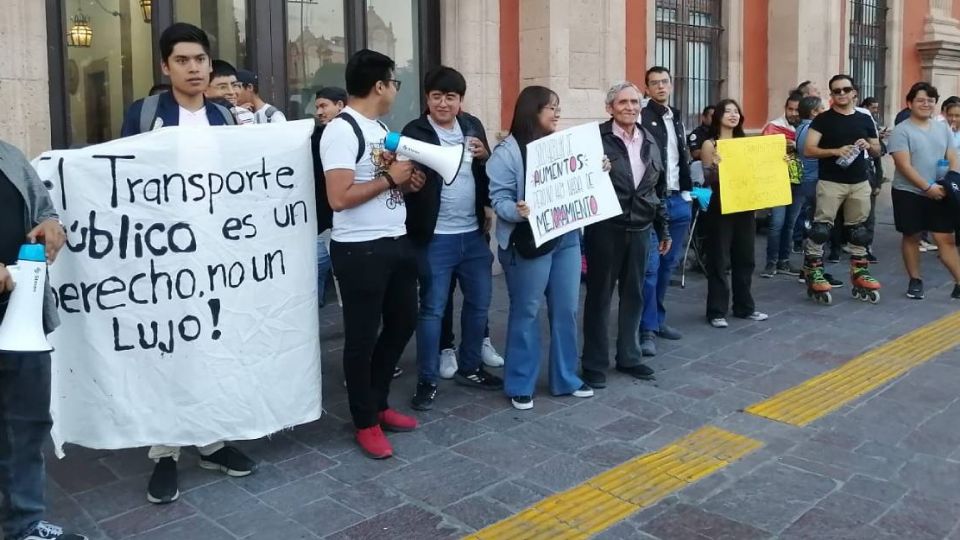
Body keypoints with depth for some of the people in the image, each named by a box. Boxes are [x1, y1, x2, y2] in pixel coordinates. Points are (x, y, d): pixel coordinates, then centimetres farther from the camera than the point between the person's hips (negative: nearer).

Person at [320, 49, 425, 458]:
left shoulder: (379, 127, 12)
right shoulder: (341, 130, -16)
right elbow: (339, 197, -24)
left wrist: (407, 181, 1)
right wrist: (390, 178, -17)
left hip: (396, 241, 10)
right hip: (360, 250, -9)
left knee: (403, 321, 18)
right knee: (362, 336, 4)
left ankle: (378, 405, 36)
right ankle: (365, 422, 21)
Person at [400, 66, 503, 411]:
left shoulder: (473, 126, 9)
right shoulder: (415, 133, -6)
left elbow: (490, 173, 14)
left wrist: (485, 156, -6)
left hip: (474, 233, 6)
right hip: (435, 237, -5)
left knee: (479, 302, 14)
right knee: (432, 309, 1)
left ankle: (470, 369, 31)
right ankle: (427, 381, 13)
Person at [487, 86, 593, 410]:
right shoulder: (508, 151, -8)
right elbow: (499, 198, -13)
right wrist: (516, 211, -33)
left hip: (566, 237, 6)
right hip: (528, 242, -6)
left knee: (566, 310, 11)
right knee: (526, 313, 2)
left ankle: (566, 379, 25)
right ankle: (520, 386, 15)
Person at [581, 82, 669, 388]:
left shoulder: (649, 141, 12)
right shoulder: (596, 138, -7)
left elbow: (659, 188, 17)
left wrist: (663, 228, 17)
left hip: (639, 229, 5)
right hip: (605, 228, -5)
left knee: (634, 294, 12)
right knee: (599, 295, 4)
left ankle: (629, 357, 27)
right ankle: (594, 363, 14)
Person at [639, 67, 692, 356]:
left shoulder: (677, 117, 16)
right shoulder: (641, 117, -7)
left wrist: (687, 190, 16)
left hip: (678, 200, 7)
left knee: (668, 263, 13)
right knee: (650, 265, -8)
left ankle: (658, 318, 24)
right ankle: (648, 329, -2)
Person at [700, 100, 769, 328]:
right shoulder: (710, 144, -6)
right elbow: (708, 180, -10)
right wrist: (715, 163, -29)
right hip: (721, 207, -6)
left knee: (745, 258, 12)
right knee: (719, 260, -1)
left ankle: (745, 307, 24)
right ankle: (717, 311, 5)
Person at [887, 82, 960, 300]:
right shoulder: (902, 130, -7)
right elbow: (904, 166, -15)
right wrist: (927, 187, -19)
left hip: (939, 194, 4)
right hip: (909, 193, -4)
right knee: (911, 237, 7)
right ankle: (915, 281, 19)